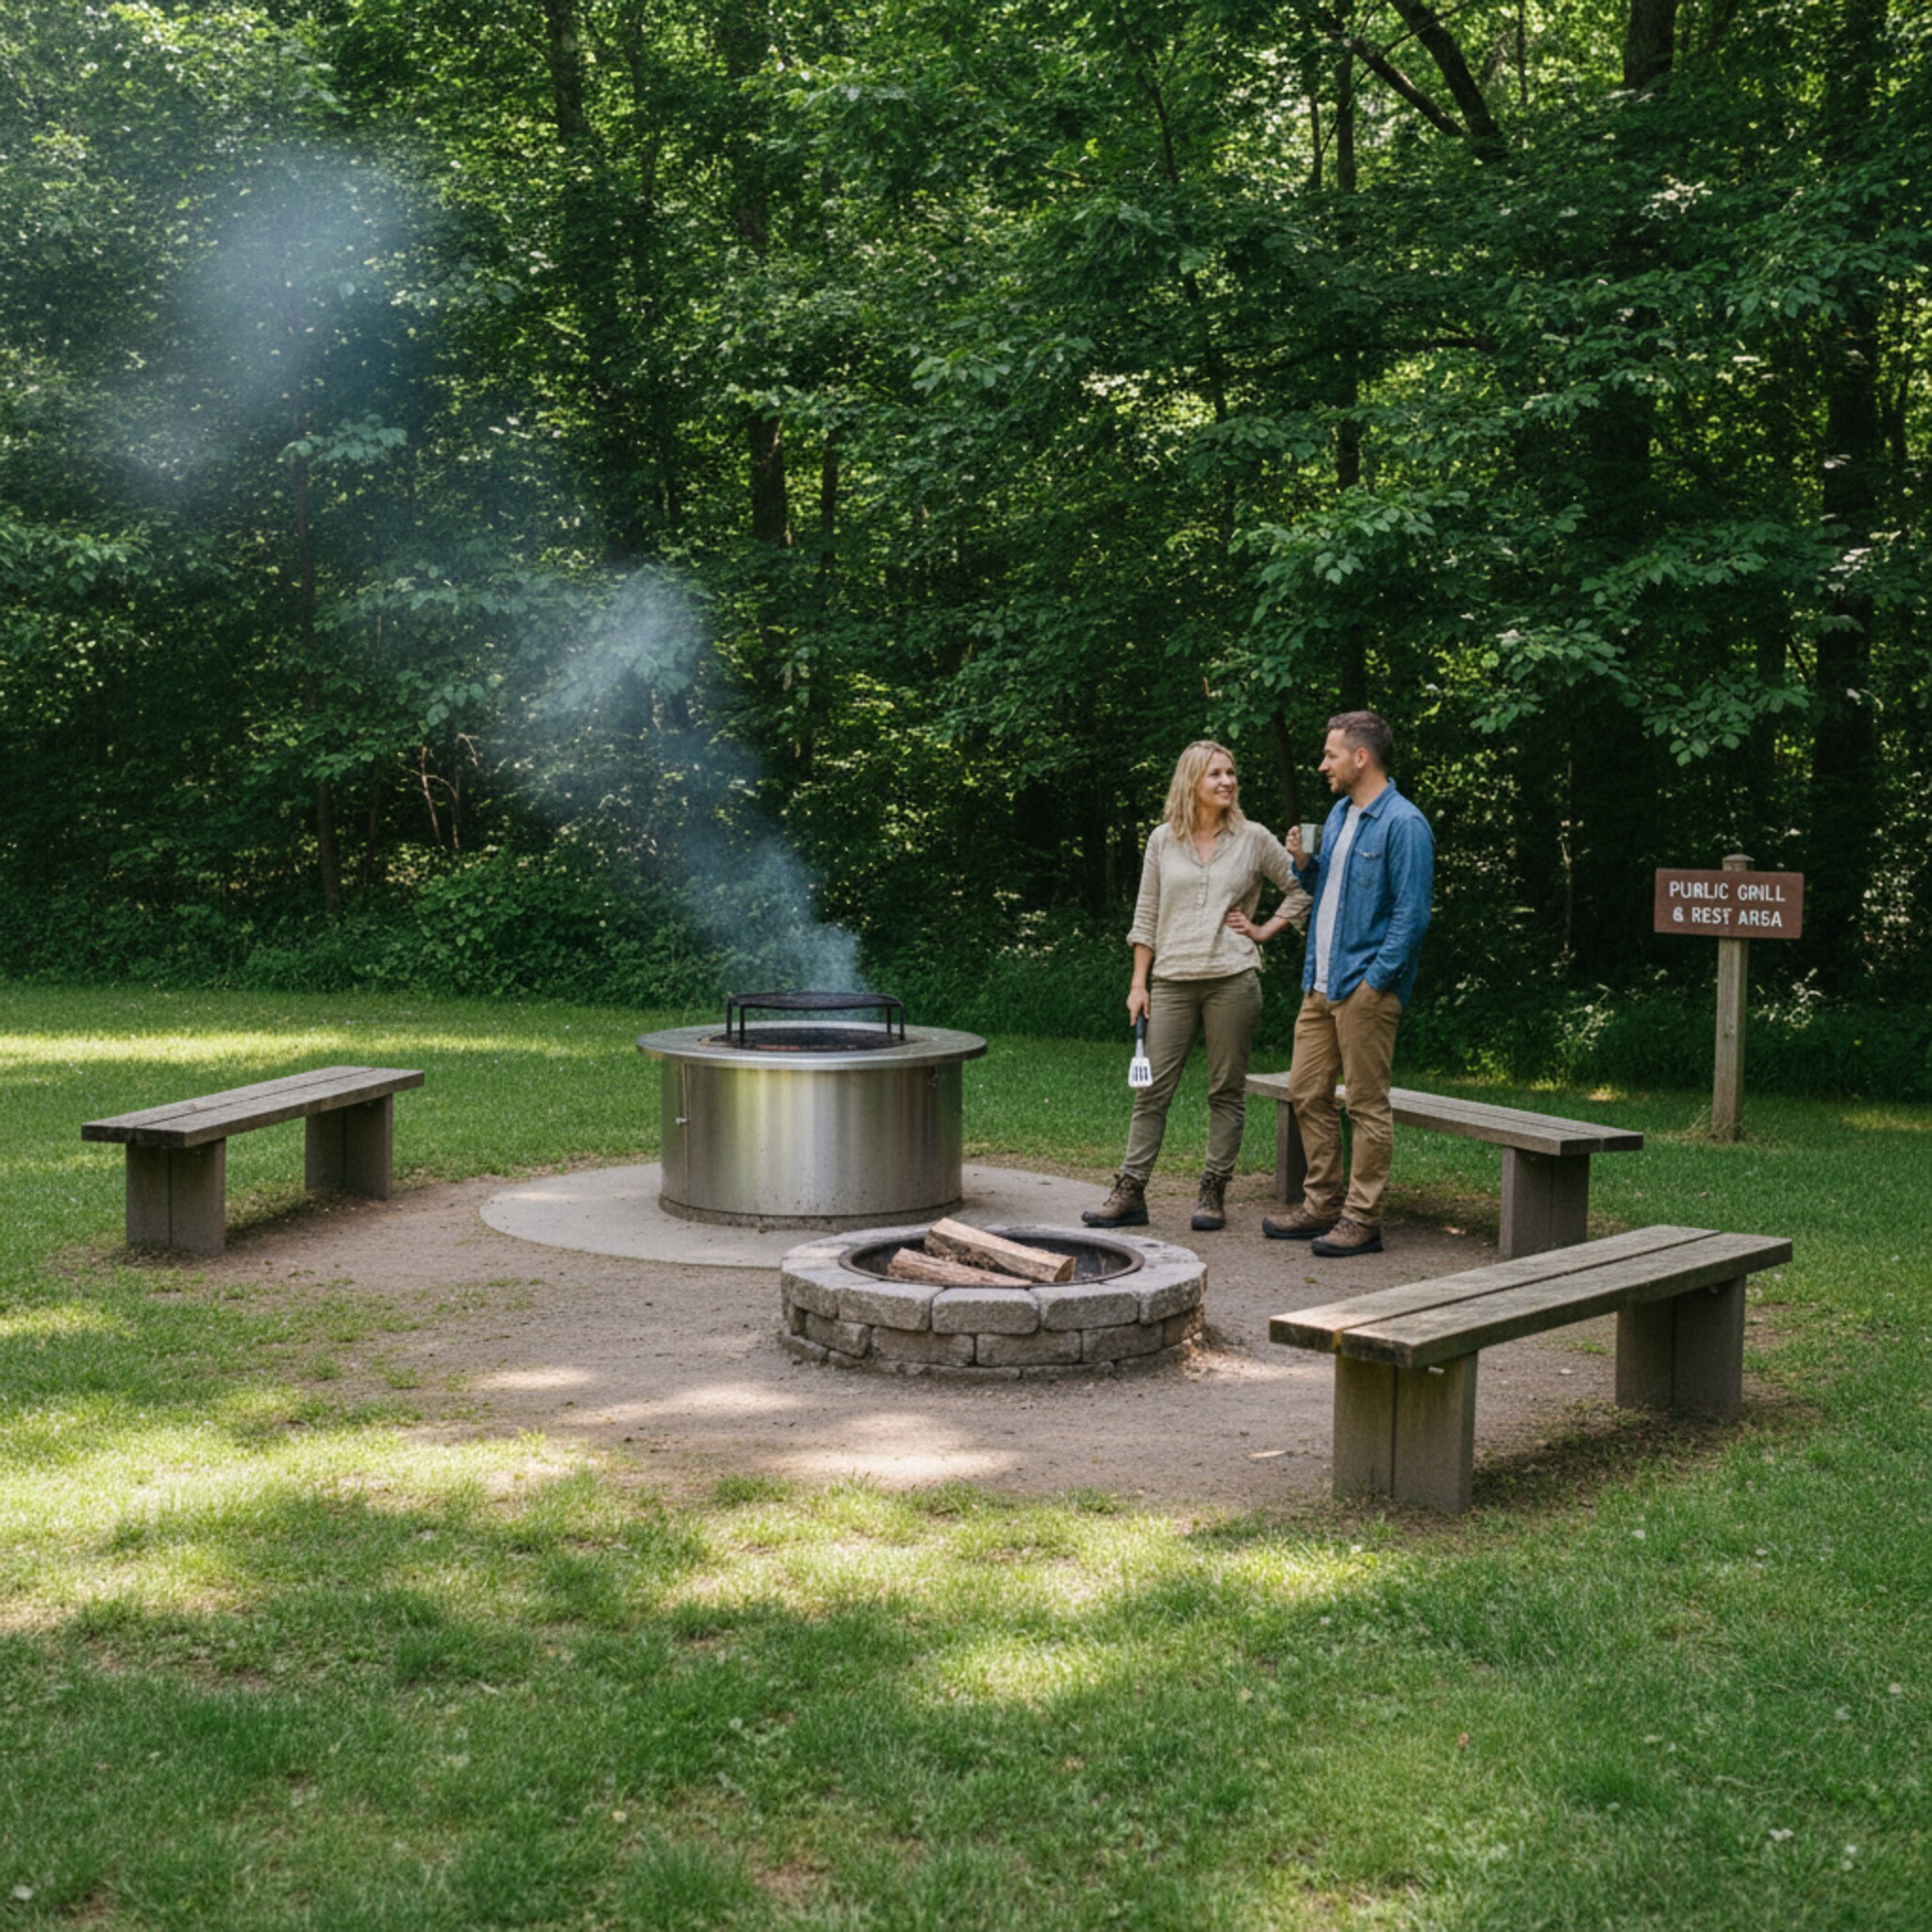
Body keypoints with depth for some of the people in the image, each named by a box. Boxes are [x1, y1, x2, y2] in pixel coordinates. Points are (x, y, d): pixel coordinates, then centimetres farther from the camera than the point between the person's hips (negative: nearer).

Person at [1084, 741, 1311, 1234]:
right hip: (1172, 980, 1)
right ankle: (1130, 1192, 3)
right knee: (1152, 1089, 0)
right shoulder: (1163, 840, 8)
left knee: (1227, 1091, 3)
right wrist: (1139, 982, 5)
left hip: (1232, 979, -1)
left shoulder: (1253, 839, 4)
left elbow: (1302, 890, 11)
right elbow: (1146, 916, 10)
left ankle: (1213, 1193, 10)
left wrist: (1264, 931, 3)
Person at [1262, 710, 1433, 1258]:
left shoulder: (1403, 824, -12)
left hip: (1365, 988, -9)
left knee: (1367, 1105, -2)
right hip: (1321, 985, 9)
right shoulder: (1340, 814, 16)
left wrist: (1375, 981, -18)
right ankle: (1322, 1206, 20)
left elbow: (1412, 914, -16)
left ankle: (1362, 1220, 4)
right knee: (1306, 1092, 11)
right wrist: (1303, 862, 6)